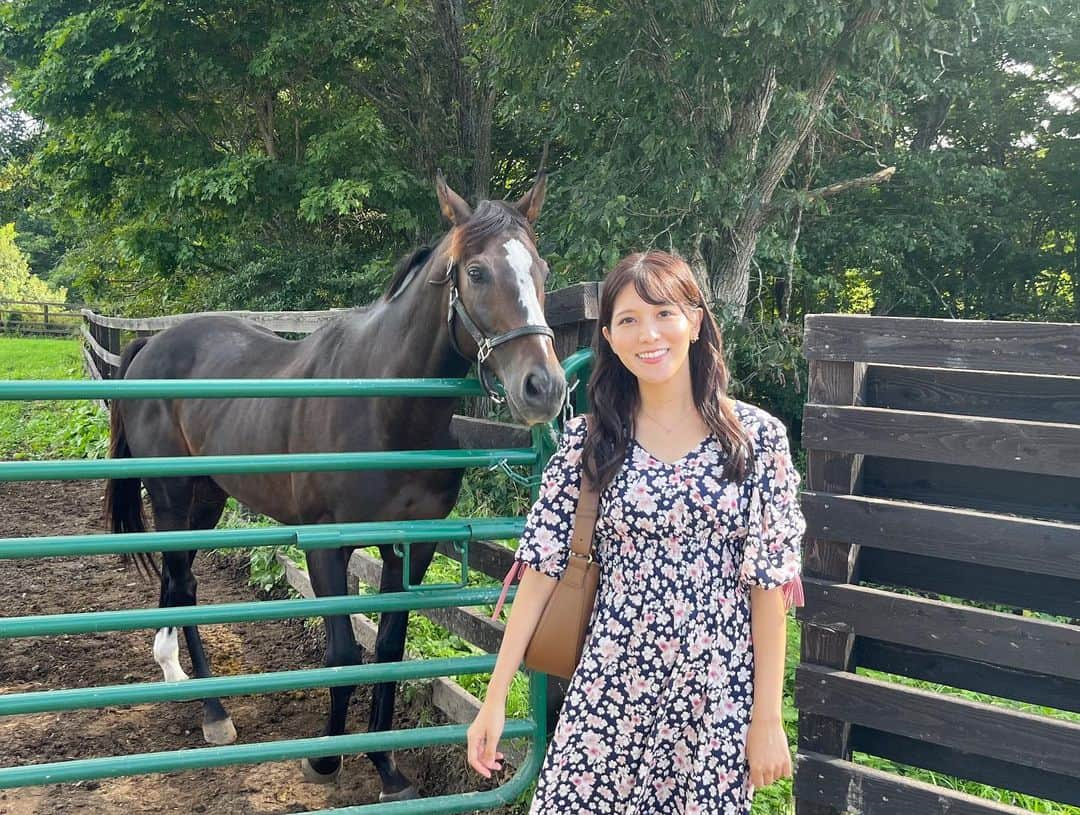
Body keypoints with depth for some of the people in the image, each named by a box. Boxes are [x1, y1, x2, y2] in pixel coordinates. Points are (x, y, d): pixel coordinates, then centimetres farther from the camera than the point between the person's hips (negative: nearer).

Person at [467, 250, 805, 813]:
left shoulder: (756, 437, -5)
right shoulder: (588, 441, -2)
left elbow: (769, 581, -4)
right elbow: (542, 566, -2)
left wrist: (768, 718, -5)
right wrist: (494, 699, -4)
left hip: (718, 697, 0)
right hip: (611, 688, 1)